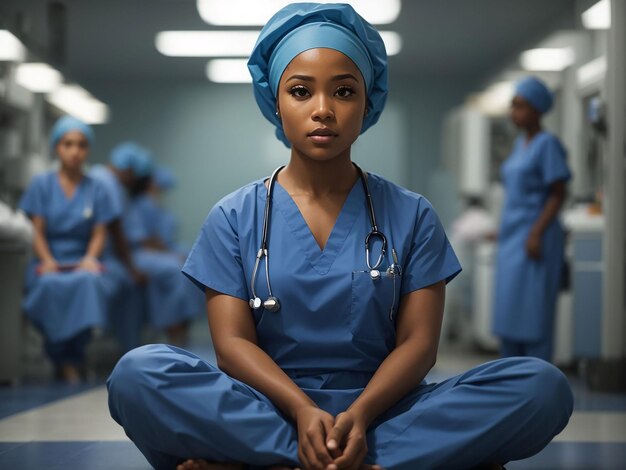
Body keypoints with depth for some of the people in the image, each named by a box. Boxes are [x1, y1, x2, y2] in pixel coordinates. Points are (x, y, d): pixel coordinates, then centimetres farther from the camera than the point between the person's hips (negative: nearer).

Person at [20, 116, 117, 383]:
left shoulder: (96, 190, 10)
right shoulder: (42, 185, 7)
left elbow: (99, 234, 5)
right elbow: (37, 232, 1)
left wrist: (90, 258, -16)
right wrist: (47, 261, -17)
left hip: (82, 262, 1)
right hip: (49, 263, -1)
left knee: (90, 281, -36)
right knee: (51, 285, -37)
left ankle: (74, 358, -18)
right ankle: (61, 357, -14)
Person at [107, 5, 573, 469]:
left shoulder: (411, 216, 9)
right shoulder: (234, 218, 8)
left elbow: (418, 342, 1)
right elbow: (233, 341, -1)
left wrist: (360, 415, -20)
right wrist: (302, 411, -21)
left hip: (378, 410, 2)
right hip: (270, 408, -1)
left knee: (543, 387, -25)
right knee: (137, 373, -30)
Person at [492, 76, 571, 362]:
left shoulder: (548, 144, -9)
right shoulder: (520, 144, 15)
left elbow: (558, 194, -13)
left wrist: (536, 234, -20)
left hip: (536, 236, -8)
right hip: (512, 236, 8)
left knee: (532, 309, -8)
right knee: (508, 308, 9)